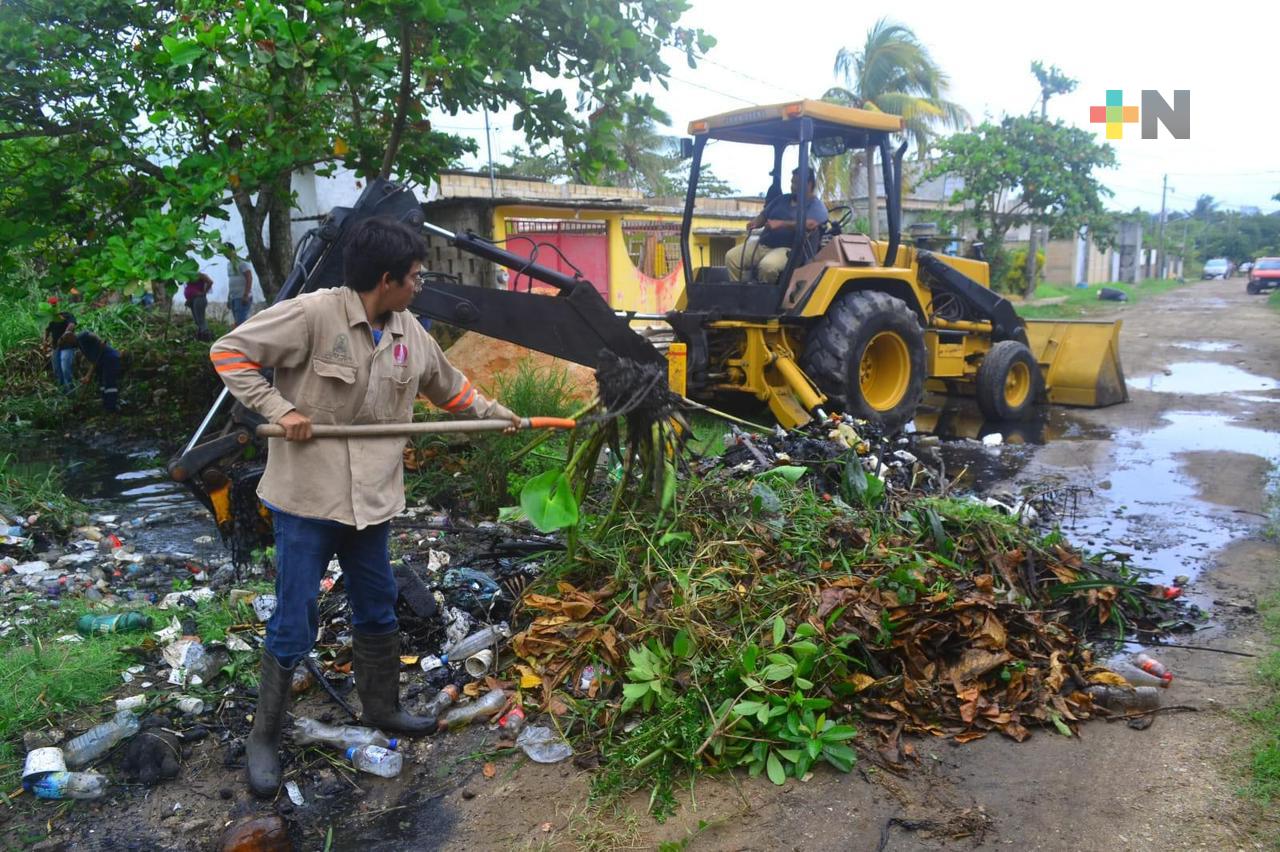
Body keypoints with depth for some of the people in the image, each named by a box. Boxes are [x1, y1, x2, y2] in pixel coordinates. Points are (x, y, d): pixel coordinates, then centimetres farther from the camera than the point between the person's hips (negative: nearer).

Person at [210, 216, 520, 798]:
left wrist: (494, 413, 26)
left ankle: (380, 707, 38)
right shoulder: (313, 314, -17)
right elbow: (230, 352, -12)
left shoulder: (410, 334, 4)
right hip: (307, 495, -6)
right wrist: (279, 409, -19)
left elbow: (449, 387, 22)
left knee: (378, 613, 18)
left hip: (370, 499, 6)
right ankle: (264, 737, 19)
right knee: (294, 624, 1)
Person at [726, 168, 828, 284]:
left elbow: (810, 224, -22)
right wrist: (755, 223, -3)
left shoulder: (816, 205, -2)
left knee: (767, 265, -38)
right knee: (731, 257, -9)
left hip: (788, 249, -7)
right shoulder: (782, 199, 21)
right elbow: (763, 216, 22)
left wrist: (781, 224, -27)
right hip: (762, 244, 7)